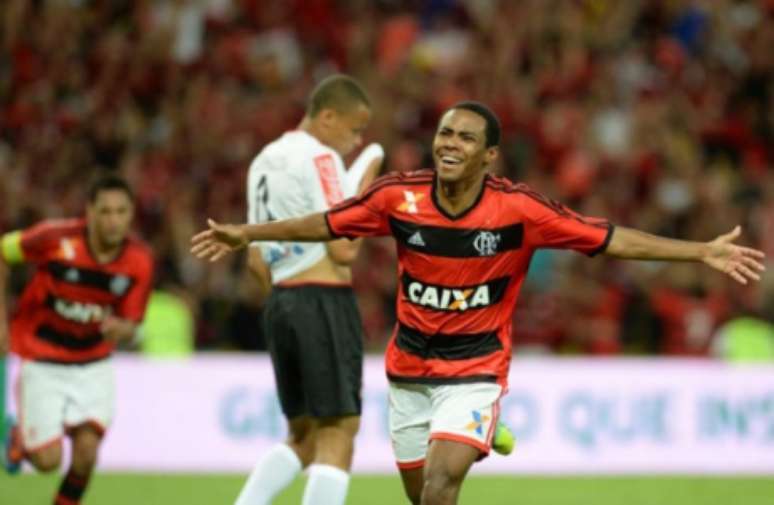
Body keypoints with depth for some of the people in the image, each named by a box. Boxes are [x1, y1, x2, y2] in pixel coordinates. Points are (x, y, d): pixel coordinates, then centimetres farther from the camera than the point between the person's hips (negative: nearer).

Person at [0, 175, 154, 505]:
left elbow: (130, 326, -7)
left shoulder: (139, 261, -15)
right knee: (48, 460, -6)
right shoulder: (57, 239, -24)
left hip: (93, 363, 2)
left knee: (86, 450, -14)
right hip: (42, 362, -2)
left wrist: (119, 328, -33)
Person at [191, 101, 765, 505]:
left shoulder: (518, 209, -16)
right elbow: (327, 224, 6)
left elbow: (610, 239, -14)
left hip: (476, 371, -3)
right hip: (410, 370, 3)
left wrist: (703, 252, -18)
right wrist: (247, 234, 11)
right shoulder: (399, 196, -10)